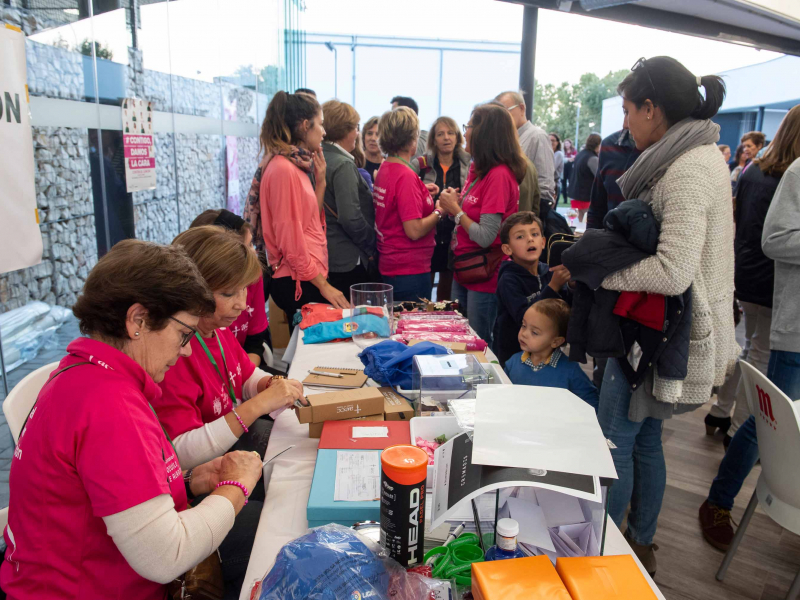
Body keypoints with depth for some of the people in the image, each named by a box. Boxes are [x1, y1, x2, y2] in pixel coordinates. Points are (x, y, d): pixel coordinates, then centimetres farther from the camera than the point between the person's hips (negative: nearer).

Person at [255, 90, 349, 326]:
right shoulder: (283, 169, -15)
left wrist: (320, 180, 7)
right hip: (298, 283, -9)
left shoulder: (296, 166, 12)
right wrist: (323, 285, -15)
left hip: (309, 278, 9)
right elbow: (290, 240, -18)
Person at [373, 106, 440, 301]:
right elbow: (414, 230, -23)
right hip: (410, 270, -9)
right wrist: (440, 211, -9)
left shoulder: (384, 169, 7)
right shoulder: (406, 176, -20)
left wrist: (422, 191, 17)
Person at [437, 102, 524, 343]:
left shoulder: (500, 174, -19)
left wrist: (455, 209, -11)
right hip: (463, 272, 9)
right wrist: (455, 204, -2)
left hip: (485, 278, -9)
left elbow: (485, 237, -23)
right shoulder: (477, 168, 9)